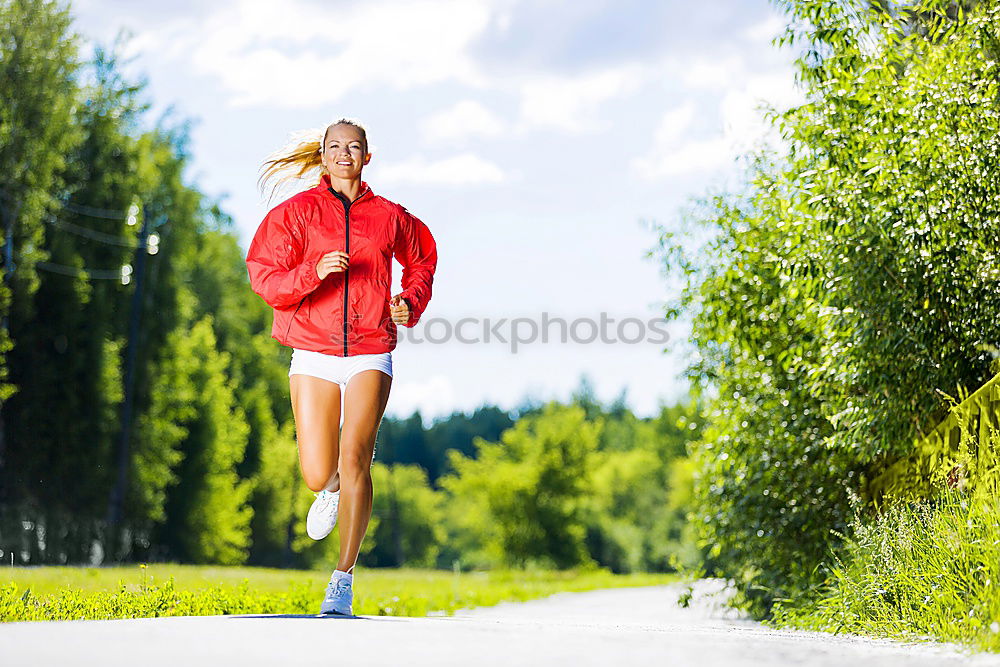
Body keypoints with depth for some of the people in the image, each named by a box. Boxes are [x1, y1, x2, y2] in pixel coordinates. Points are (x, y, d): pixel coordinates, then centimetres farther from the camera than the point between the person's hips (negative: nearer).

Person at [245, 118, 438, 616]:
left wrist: (411, 304, 5)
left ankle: (344, 579, -11)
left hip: (370, 355, 0)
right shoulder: (295, 213, 1)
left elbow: (422, 260, 24)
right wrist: (313, 272, -24)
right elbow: (265, 280, -7)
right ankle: (334, 488, 38)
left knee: (354, 459, -19)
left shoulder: (389, 216, 6)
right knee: (317, 476, -3)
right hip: (313, 355, 0)